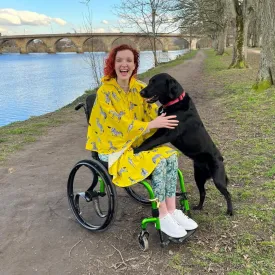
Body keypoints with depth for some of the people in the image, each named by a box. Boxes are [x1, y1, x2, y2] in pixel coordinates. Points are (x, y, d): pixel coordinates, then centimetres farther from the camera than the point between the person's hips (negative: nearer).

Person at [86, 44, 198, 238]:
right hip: (114, 149, -6)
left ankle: (172, 211, -12)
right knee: (157, 161, -26)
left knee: (170, 155, -18)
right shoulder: (105, 92, -17)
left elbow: (154, 113, 1)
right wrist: (152, 124, -26)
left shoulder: (139, 87, 2)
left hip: (136, 142, 6)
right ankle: (163, 218, -13)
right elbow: (122, 125, -22)